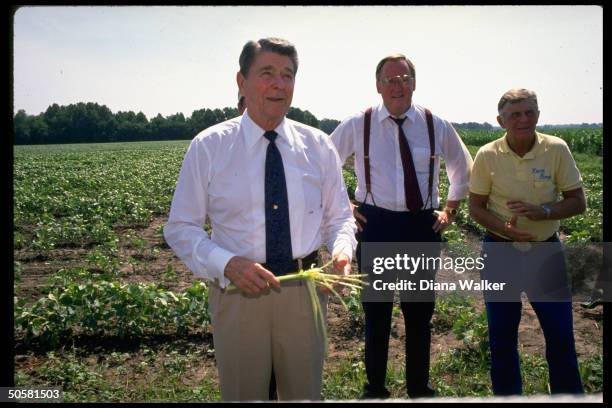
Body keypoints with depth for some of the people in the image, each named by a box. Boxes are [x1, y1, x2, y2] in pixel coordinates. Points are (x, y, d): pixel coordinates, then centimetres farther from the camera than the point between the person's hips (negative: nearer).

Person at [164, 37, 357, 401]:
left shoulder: (319, 146, 0)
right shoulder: (208, 147, -6)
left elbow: (340, 217, 7)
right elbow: (180, 228, -5)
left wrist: (342, 251, -15)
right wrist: (227, 264, -22)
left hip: (306, 290, 2)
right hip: (237, 290, -2)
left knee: (305, 393, 20)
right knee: (243, 394, 16)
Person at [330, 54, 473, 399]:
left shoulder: (436, 126, 2)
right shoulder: (357, 125, -2)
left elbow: (463, 167, 19)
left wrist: (451, 210, 13)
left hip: (424, 228, 1)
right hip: (375, 227, -1)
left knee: (421, 313, 10)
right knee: (376, 311, 8)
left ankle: (420, 389, 28)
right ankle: (375, 389, 24)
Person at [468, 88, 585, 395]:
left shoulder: (556, 149, -8)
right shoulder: (487, 155, -8)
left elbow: (577, 202, -2)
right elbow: (476, 207, 0)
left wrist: (542, 212, -21)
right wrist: (503, 228, -20)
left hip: (546, 251, 0)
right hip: (499, 252, 0)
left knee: (561, 334, 6)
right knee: (502, 335, 10)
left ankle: (568, 394, 27)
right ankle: (506, 393, 29)